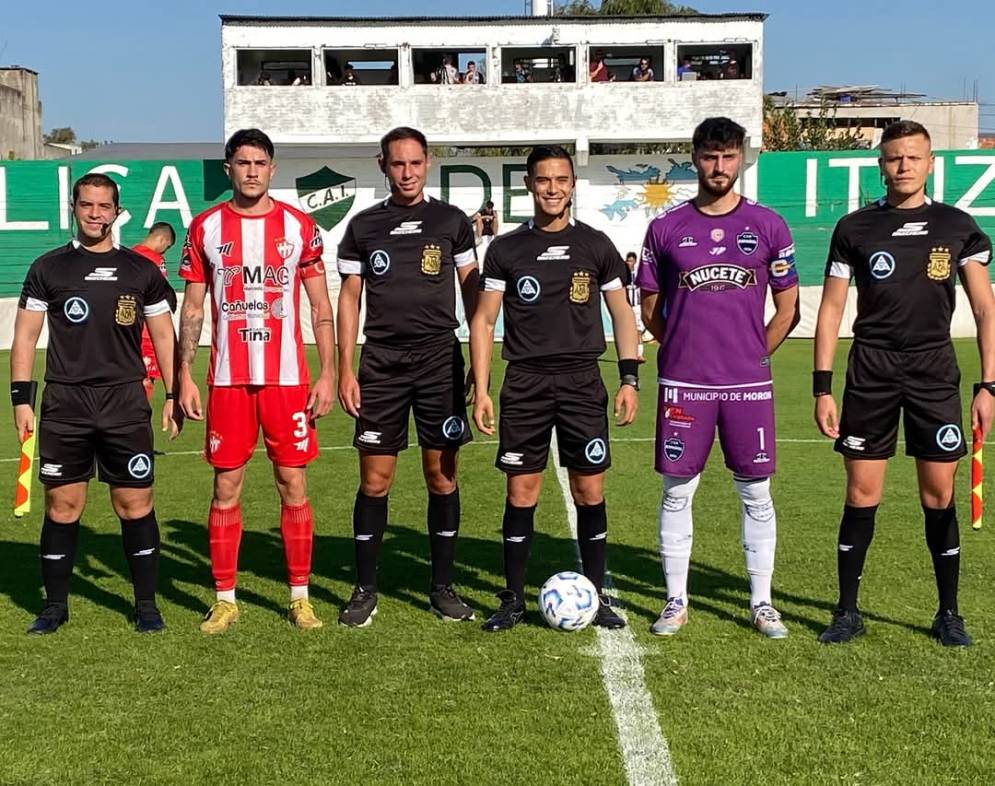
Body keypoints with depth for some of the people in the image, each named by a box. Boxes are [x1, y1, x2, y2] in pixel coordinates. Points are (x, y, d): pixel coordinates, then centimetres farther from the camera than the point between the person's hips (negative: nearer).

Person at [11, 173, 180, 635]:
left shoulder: (141, 271, 9)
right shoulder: (48, 268, 7)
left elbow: (163, 336, 12)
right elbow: (25, 336, 7)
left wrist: (173, 394, 5)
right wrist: (21, 397, -1)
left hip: (126, 404, 0)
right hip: (64, 404, 0)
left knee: (135, 502, 0)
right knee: (62, 504, 3)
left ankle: (146, 605, 12)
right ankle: (55, 605, 17)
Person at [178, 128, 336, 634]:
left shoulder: (299, 226, 3)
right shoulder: (205, 228, 5)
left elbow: (321, 307, 5)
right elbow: (192, 310, 8)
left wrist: (327, 373, -2)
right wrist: (184, 376, 1)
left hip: (288, 378, 0)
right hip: (227, 379, 1)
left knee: (293, 485, 3)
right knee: (226, 487, 4)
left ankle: (300, 597, 14)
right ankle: (225, 599, 15)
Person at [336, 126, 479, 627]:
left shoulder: (451, 221, 6)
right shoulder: (364, 225, 7)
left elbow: (472, 292, 9)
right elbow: (349, 299, 8)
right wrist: (345, 372, 0)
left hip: (440, 359, 0)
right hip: (382, 363, 0)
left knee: (442, 477, 3)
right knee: (374, 480, 1)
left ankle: (442, 587, 15)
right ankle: (364, 589, 12)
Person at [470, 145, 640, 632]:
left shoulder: (596, 245, 6)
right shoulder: (506, 249, 4)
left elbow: (622, 314, 10)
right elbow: (484, 320, 5)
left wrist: (629, 378, 0)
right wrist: (480, 389, -4)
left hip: (583, 382, 0)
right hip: (524, 383, 0)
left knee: (590, 491, 1)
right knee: (521, 491, 1)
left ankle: (596, 597, 13)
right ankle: (513, 600, 13)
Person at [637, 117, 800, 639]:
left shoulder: (768, 225, 4)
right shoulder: (665, 228, 4)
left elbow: (787, 309, 9)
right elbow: (650, 308, 12)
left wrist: (752, 355, 5)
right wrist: (685, 350, 6)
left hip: (749, 384, 0)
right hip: (683, 384, 0)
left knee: (756, 493, 6)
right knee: (677, 491, 4)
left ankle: (761, 604, 18)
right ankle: (676, 601, 17)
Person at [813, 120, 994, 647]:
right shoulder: (855, 228, 2)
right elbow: (831, 310, 4)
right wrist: (822, 387, -3)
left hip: (935, 374, 1)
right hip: (870, 373, 0)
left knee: (939, 494, 4)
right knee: (861, 493, 1)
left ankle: (948, 613, 18)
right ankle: (847, 611, 13)